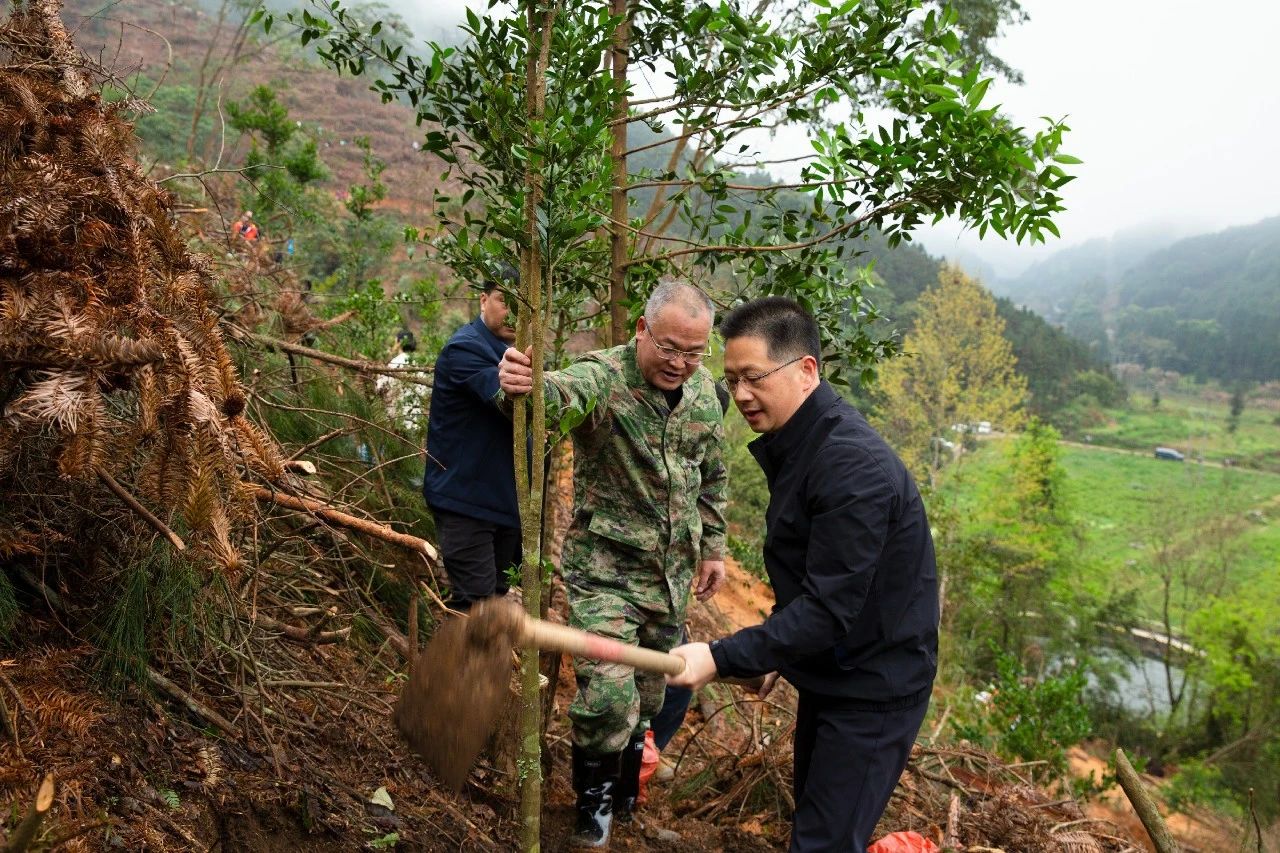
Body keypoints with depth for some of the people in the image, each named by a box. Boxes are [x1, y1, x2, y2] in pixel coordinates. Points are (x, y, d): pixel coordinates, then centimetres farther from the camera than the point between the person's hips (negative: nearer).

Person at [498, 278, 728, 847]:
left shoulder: (703, 389, 1)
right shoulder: (603, 378, -19)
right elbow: (563, 391, -44)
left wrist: (713, 547, 14)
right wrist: (527, 385, -67)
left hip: (672, 573, 6)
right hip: (605, 570, -5)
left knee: (647, 693, 17)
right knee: (608, 696, -12)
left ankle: (624, 795, 41)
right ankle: (594, 805, 16)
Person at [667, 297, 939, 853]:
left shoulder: (853, 467, -28)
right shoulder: (796, 444, 3)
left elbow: (829, 609, -30)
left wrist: (722, 659, -32)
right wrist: (776, 653, 14)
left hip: (872, 688, -9)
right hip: (827, 673, 10)